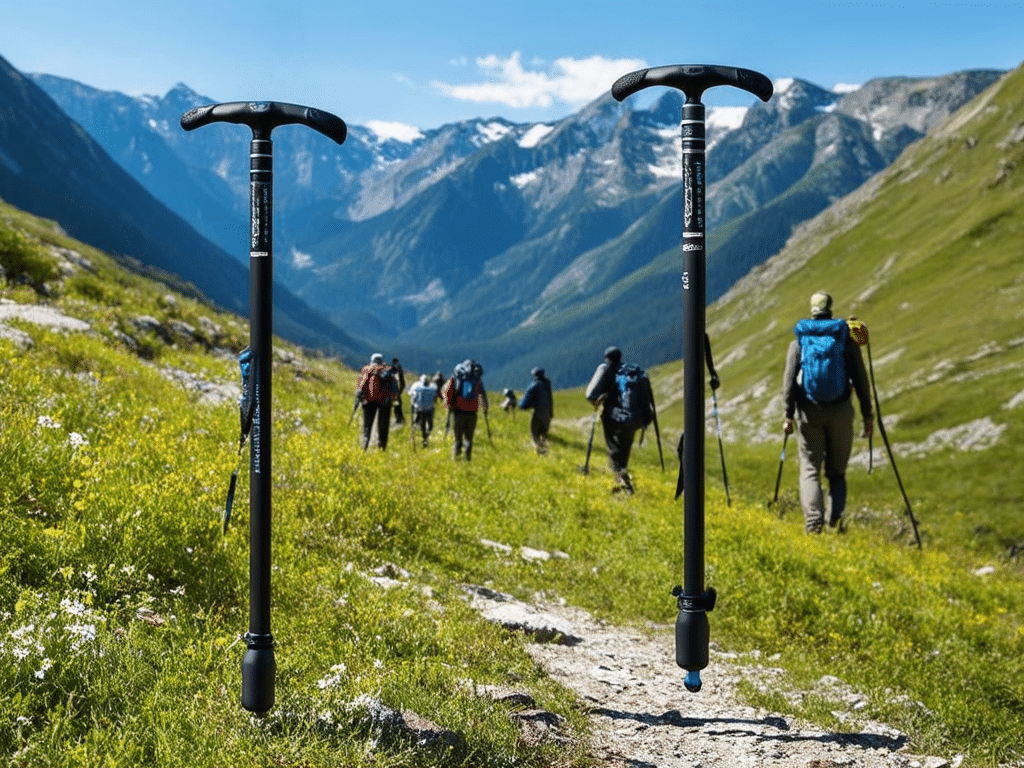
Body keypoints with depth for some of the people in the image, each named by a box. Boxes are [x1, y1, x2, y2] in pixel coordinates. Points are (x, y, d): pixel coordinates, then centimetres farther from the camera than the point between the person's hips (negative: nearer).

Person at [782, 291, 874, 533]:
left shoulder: (799, 341, 3)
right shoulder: (846, 339, 3)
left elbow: (789, 380, -4)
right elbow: (860, 379, 2)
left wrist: (789, 415, -3)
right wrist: (867, 414, 6)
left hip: (809, 413, 0)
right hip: (840, 412, 1)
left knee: (810, 469, 3)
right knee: (837, 472, 12)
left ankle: (813, 524, -14)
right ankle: (835, 521, -1)